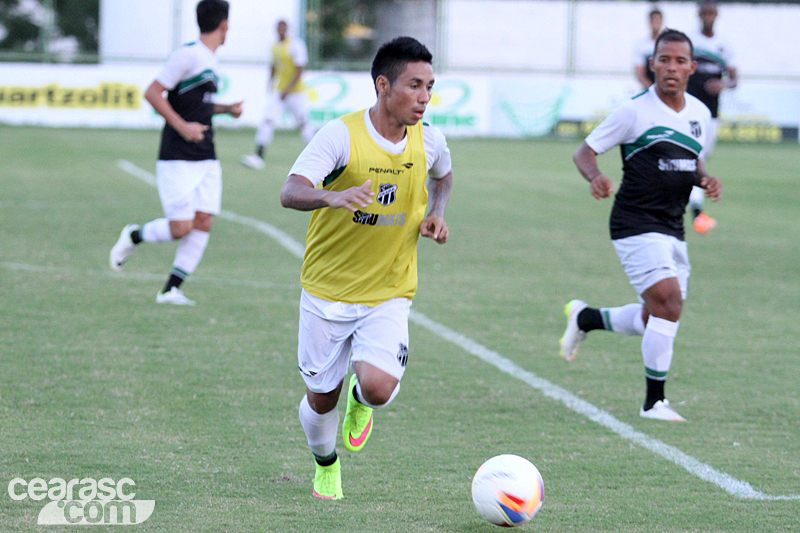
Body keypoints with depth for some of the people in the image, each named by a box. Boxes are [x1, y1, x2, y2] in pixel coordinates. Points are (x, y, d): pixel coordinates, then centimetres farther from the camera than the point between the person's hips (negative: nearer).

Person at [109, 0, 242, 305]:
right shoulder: (187, 55, -13)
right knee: (181, 227, -12)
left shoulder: (209, 60, 15)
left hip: (206, 160, 8)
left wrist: (227, 109, 15)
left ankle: (171, 290, 2)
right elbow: (153, 93, -15)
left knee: (202, 223, -3)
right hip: (177, 160, -8)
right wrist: (182, 126, -21)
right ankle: (133, 237, 17)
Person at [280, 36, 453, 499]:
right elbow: (291, 192, -30)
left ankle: (361, 401, 18)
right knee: (322, 399, 9)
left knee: (379, 388, -21)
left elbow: (443, 176, 22)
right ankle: (327, 468, 42)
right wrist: (334, 197, -50)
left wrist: (437, 214, 2)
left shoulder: (430, 142, -4)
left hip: (389, 294, 2)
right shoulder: (342, 136, -18)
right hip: (328, 291, -2)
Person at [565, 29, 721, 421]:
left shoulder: (699, 113, 9)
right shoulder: (635, 111, -10)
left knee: (657, 319, 11)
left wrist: (705, 179, 1)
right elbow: (585, 151, -5)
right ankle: (654, 402, -7)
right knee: (668, 301, -19)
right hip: (636, 224, -7)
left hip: (672, 229, 7)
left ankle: (584, 318, 38)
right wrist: (595, 177, -26)